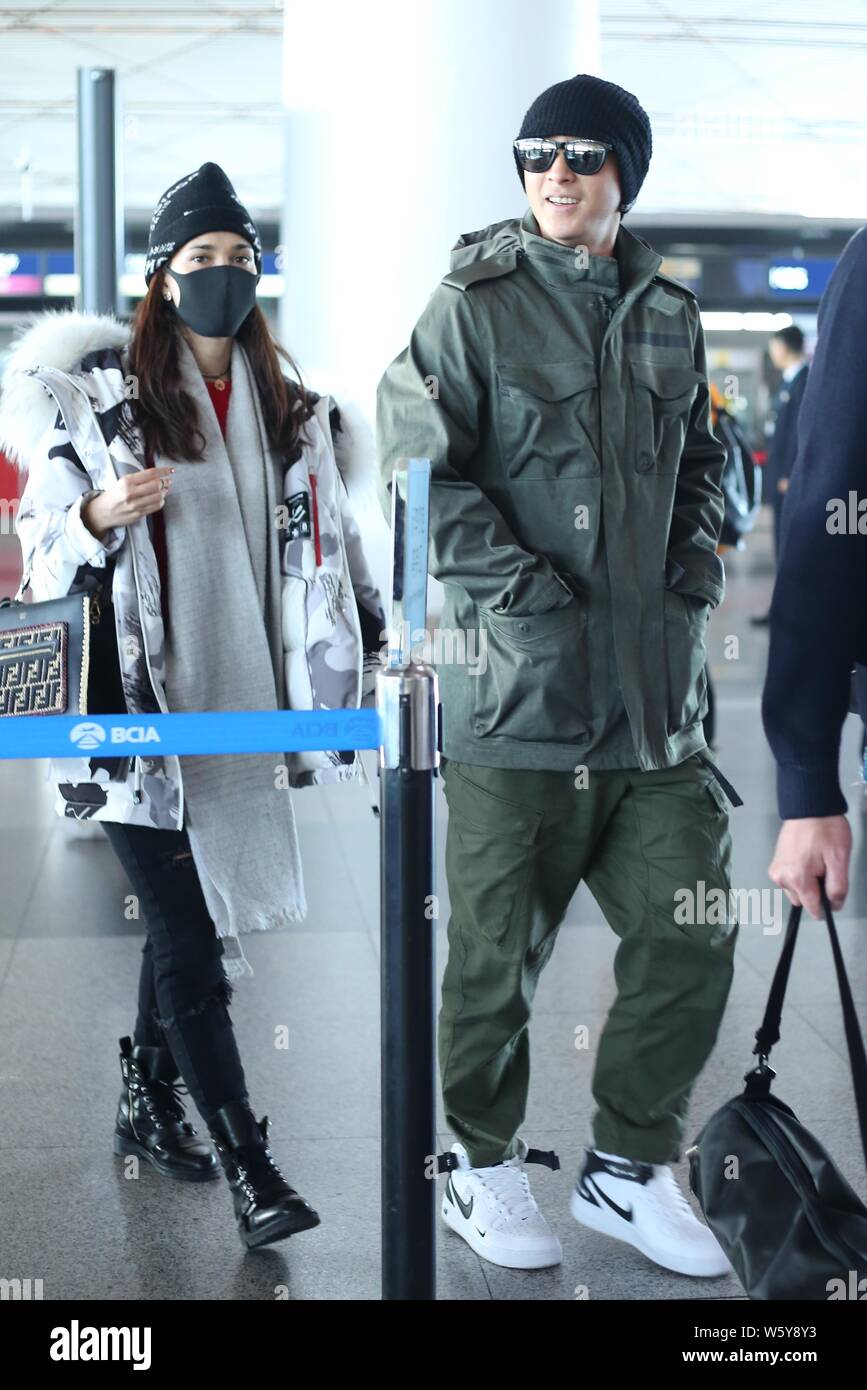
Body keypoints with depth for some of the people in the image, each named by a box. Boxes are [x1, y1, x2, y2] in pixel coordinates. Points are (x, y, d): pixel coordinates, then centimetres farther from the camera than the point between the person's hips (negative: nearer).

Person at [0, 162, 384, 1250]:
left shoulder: (291, 408, 12)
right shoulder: (94, 393, -3)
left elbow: (327, 543, 19)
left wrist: (381, 634, 16)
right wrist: (104, 515, -21)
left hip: (239, 709, 5)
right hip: (138, 710, -5)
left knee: (192, 914, 12)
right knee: (186, 932, -4)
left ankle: (148, 1103, 31)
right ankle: (248, 1165, 2)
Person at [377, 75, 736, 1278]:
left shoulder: (667, 312, 13)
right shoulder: (473, 306, -3)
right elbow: (422, 473, -9)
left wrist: (697, 554, 9)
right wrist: (528, 590, -15)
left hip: (656, 693, 5)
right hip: (518, 686, -5)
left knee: (692, 936, 7)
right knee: (499, 949, 5)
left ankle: (629, 1167, 25)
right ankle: (484, 1166, 26)